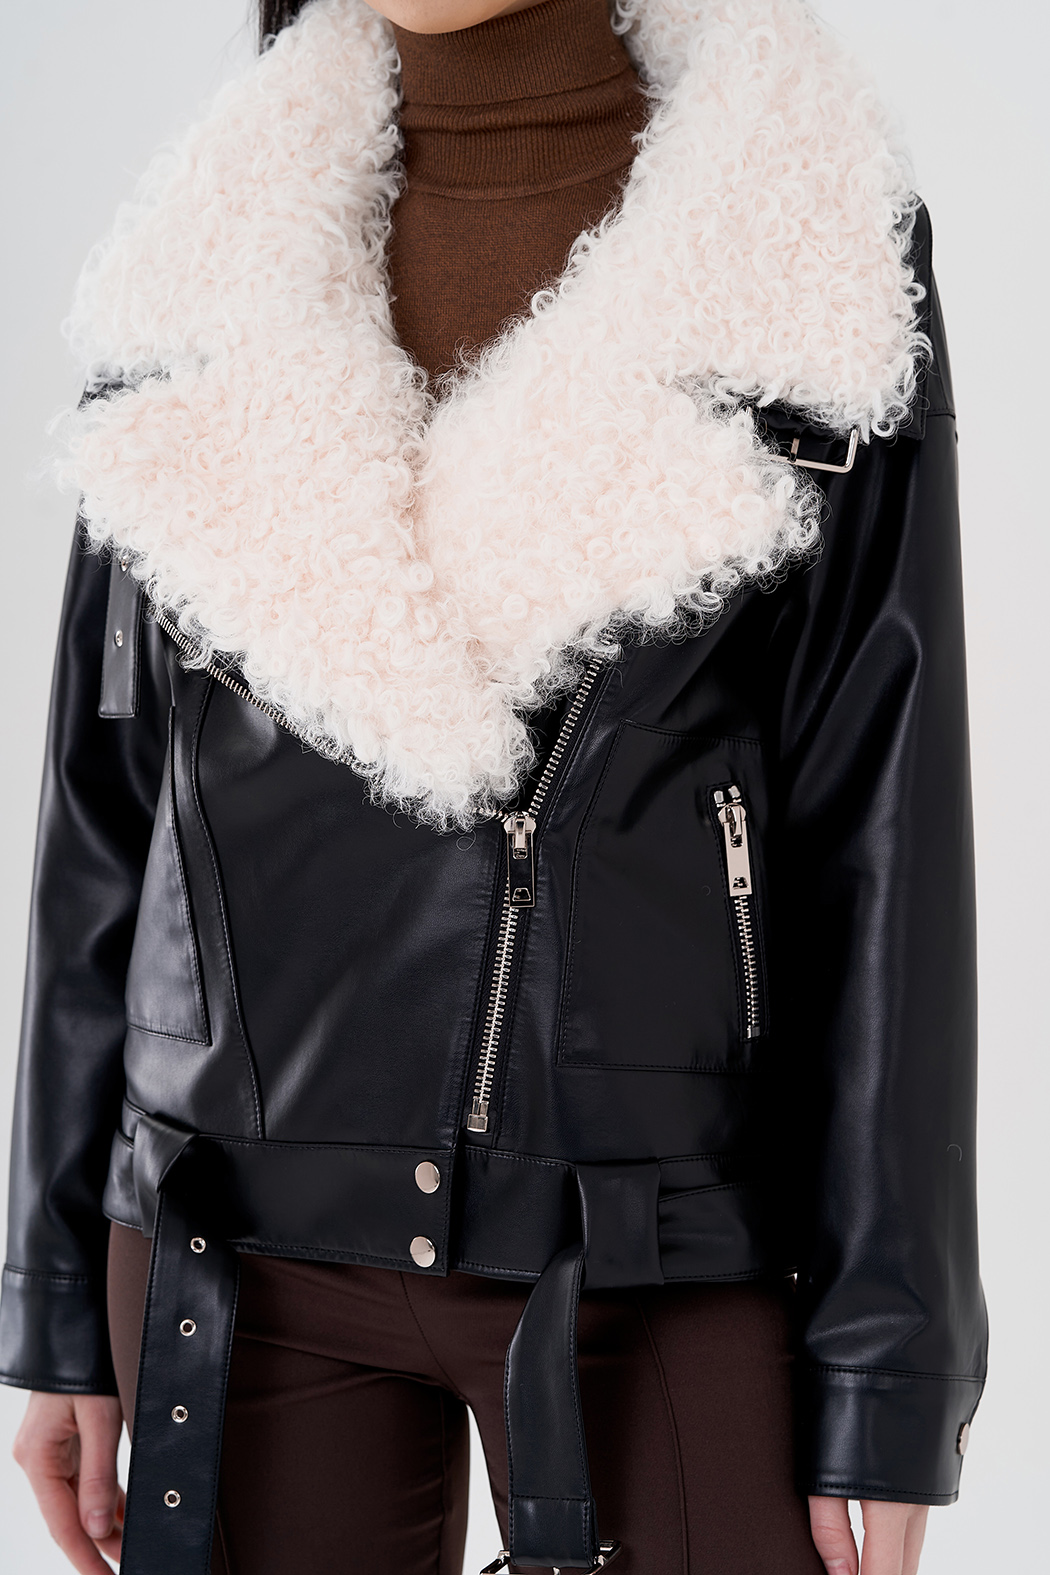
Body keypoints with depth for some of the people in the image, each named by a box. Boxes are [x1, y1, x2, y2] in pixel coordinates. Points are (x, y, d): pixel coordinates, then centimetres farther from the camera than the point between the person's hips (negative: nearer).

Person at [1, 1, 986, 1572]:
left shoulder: (808, 248, -3)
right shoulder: (219, 262, 5)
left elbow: (883, 831, -5)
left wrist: (890, 1379, -7)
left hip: (662, 1252, -2)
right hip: (247, 1252, 3)